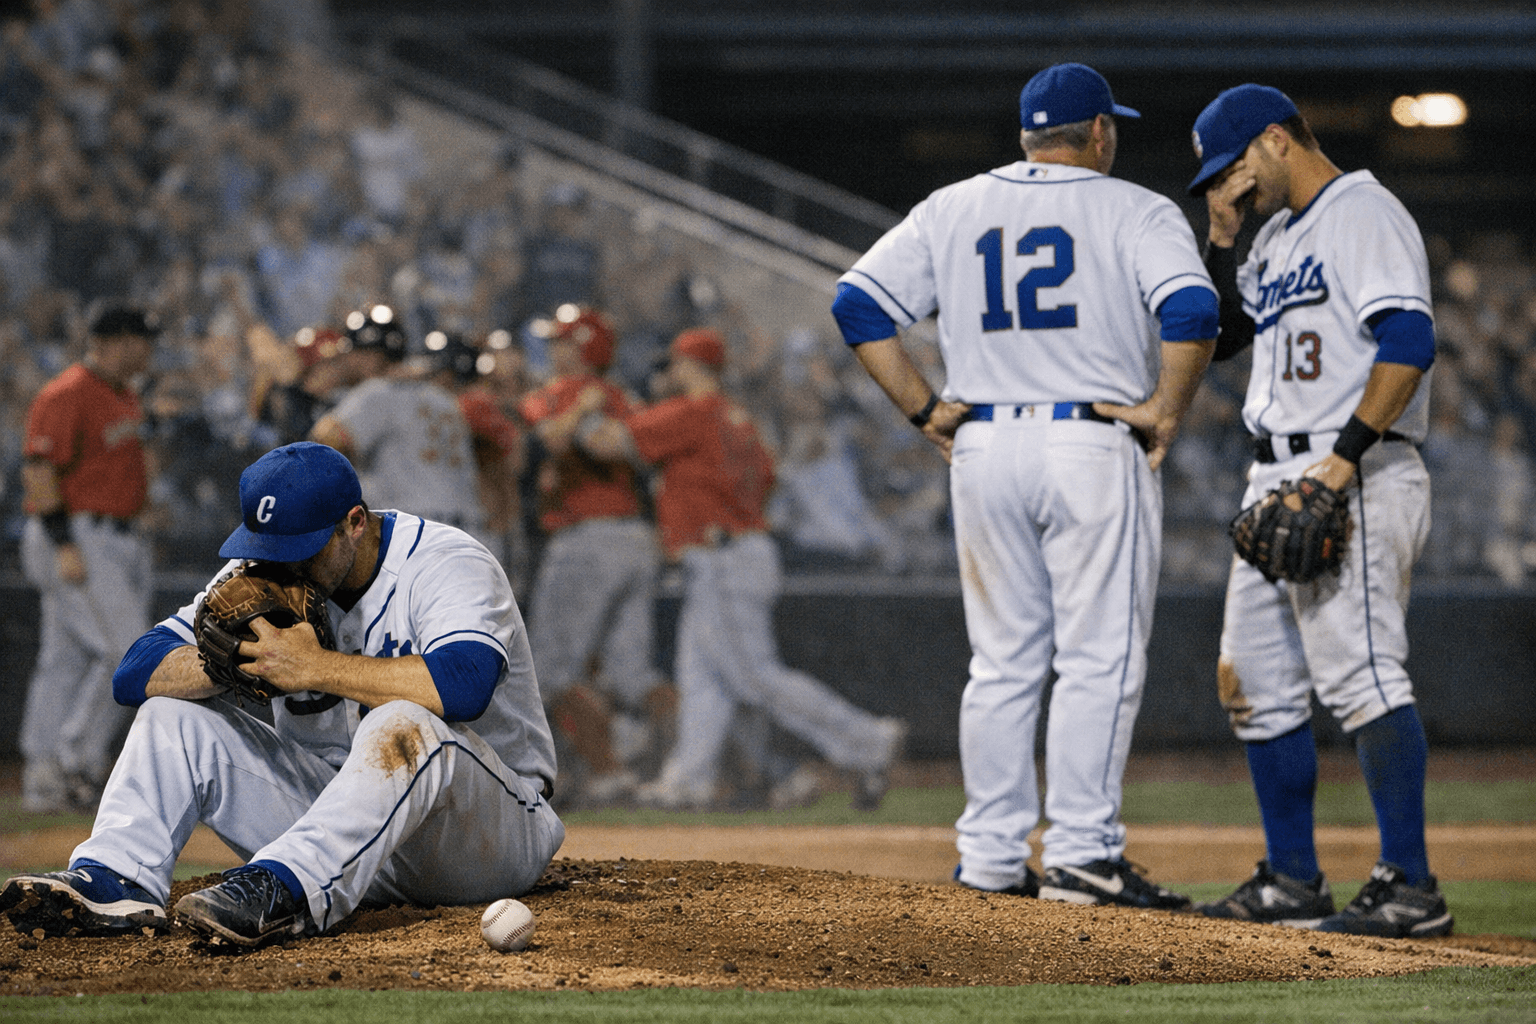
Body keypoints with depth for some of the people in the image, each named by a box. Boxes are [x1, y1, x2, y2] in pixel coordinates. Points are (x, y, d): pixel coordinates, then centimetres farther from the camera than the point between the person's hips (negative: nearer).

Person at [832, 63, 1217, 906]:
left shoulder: (951, 211, 11)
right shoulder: (1133, 211, -1)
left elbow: (857, 303, 5)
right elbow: (1192, 311, -18)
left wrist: (924, 408, 6)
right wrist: (1166, 411, -9)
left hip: (983, 449, 4)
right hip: (1095, 448, -4)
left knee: (1003, 663, 11)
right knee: (1099, 659, -1)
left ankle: (990, 858, 11)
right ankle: (1080, 856, -6)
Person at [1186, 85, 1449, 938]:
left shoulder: (1363, 213, -8)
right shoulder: (1275, 238, 21)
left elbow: (1408, 342, -19)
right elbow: (1215, 335, 21)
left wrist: (1349, 453, -25)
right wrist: (1221, 236, 10)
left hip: (1353, 483, -10)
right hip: (1276, 479, 10)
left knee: (1359, 673, -17)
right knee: (1254, 680, 10)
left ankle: (1410, 888, -19)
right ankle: (1292, 881, 17)